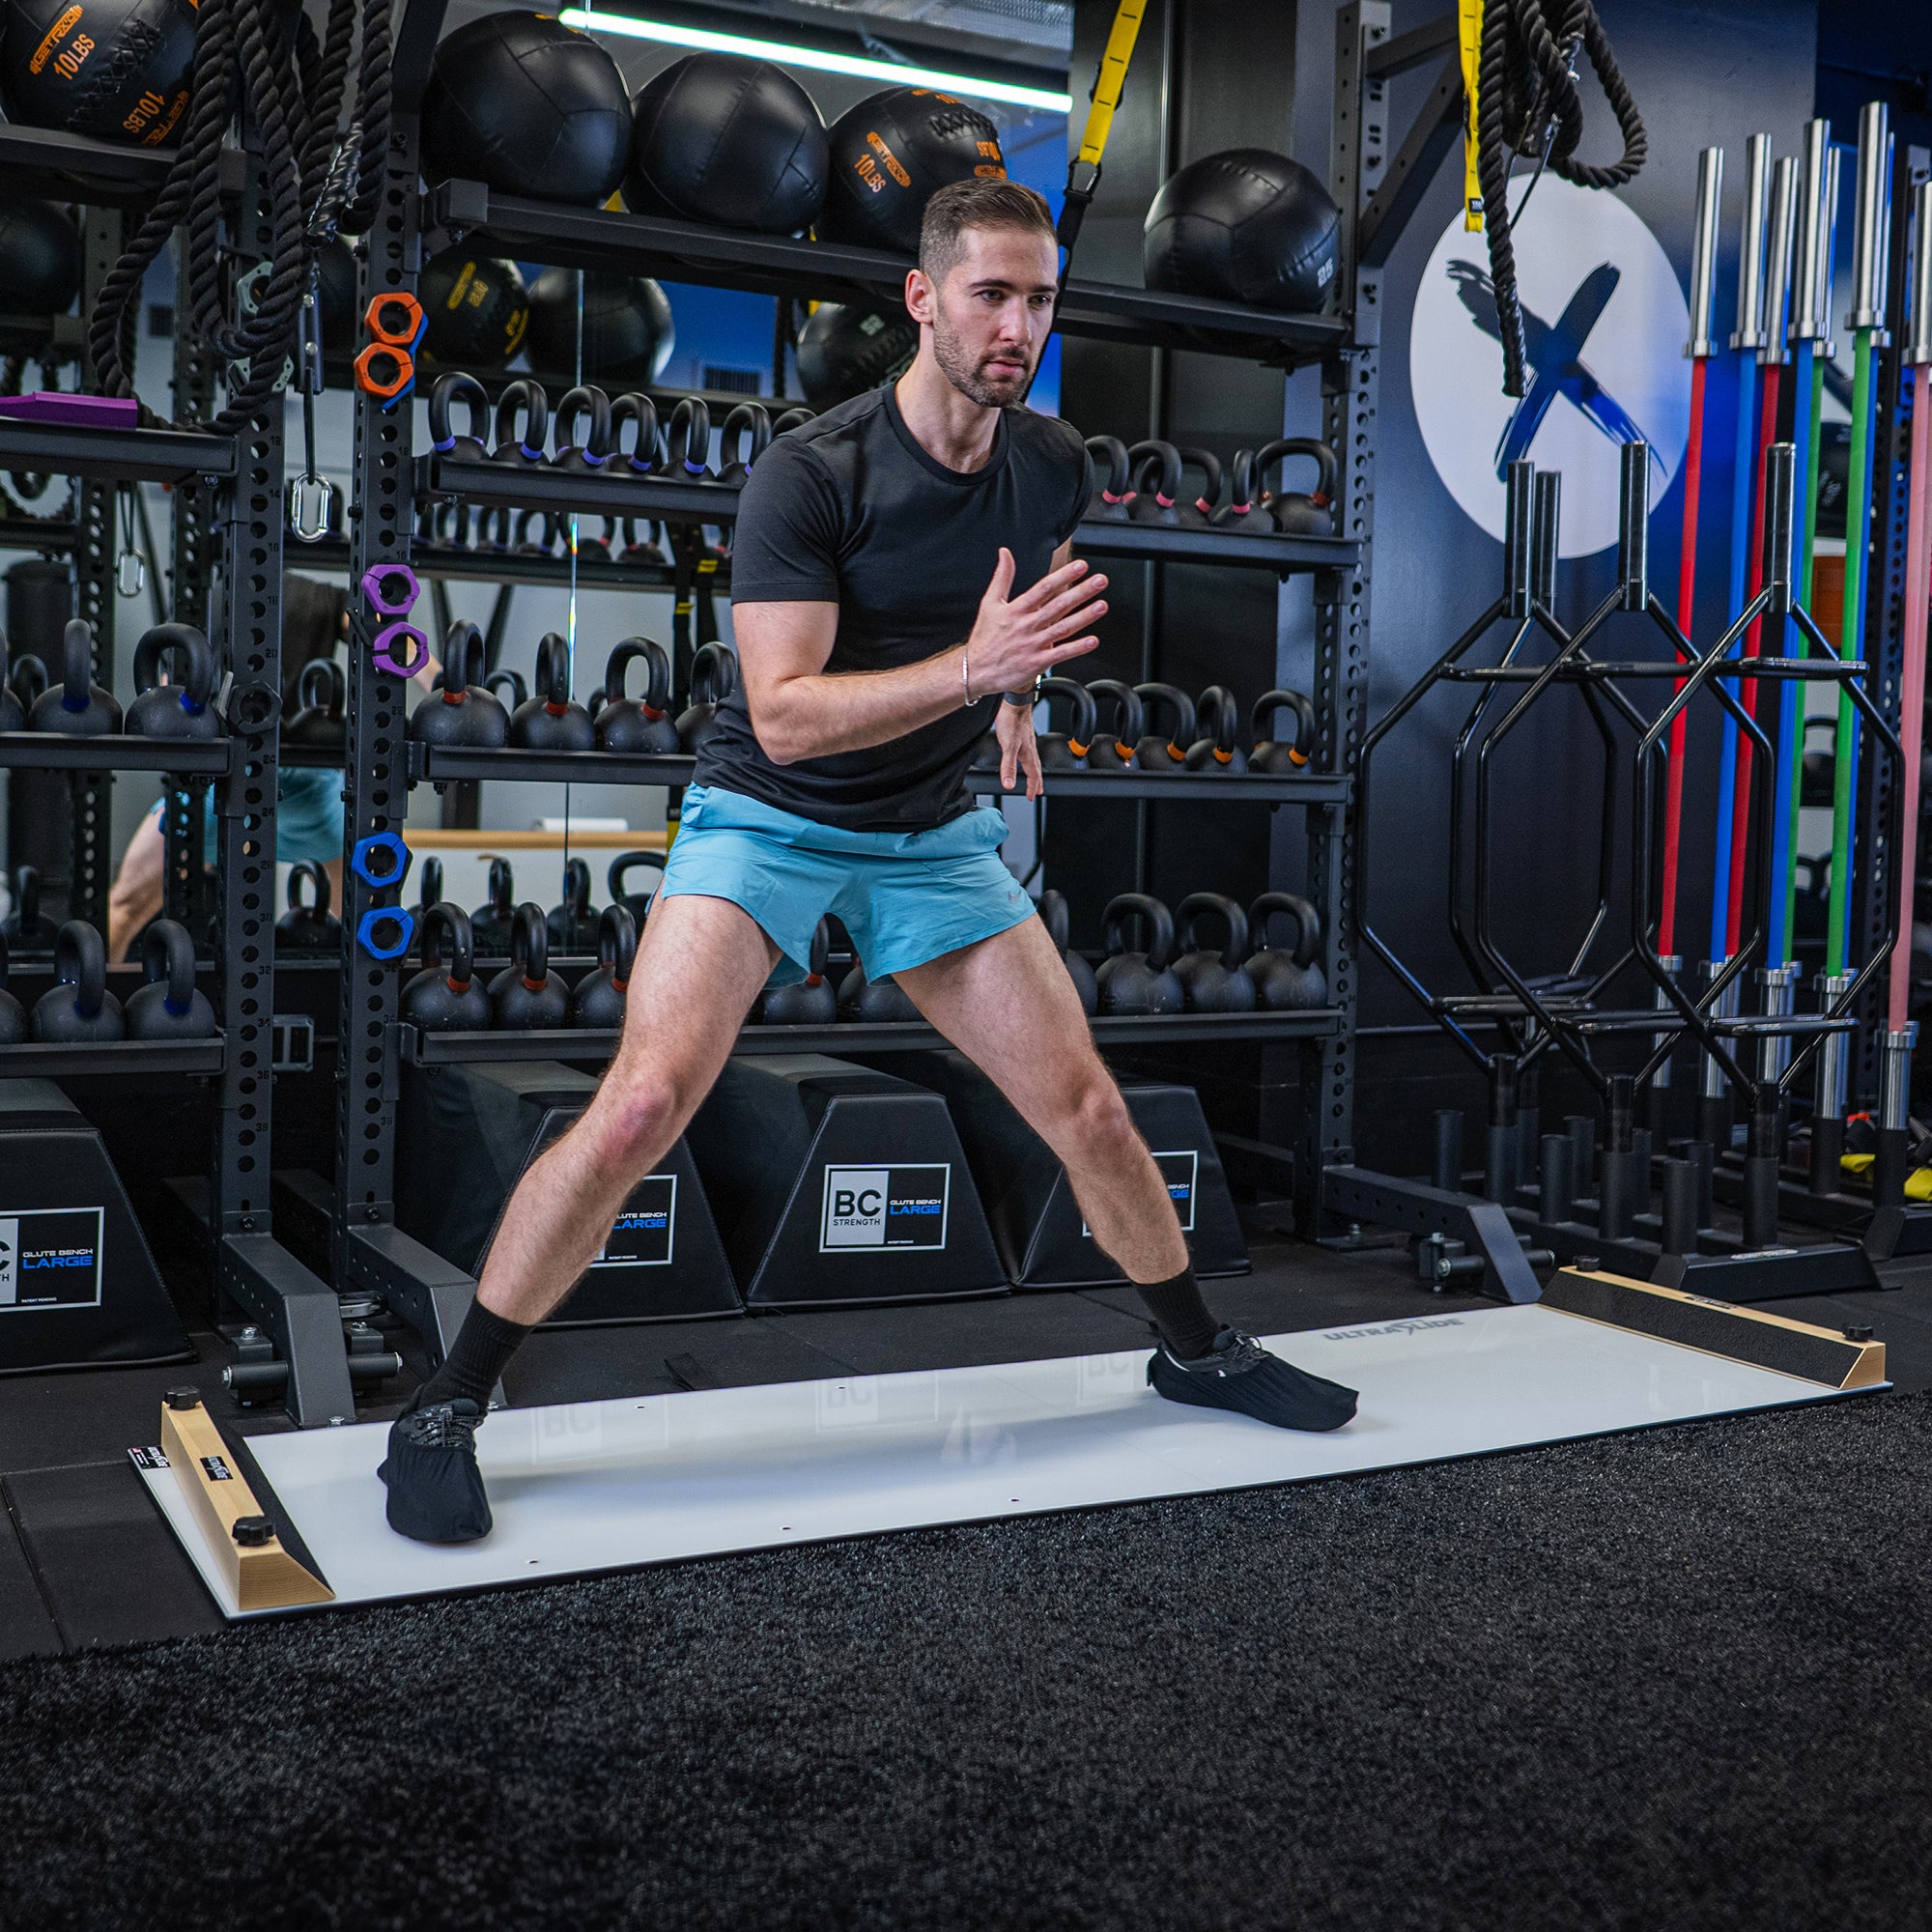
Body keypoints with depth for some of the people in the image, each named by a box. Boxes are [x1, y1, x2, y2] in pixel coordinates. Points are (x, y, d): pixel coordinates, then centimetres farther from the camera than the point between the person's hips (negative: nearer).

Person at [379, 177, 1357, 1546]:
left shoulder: (1054, 466, -2)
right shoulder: (811, 474, -20)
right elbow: (784, 714, -27)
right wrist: (968, 668, -37)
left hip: (935, 831, 5)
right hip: (769, 818, -5)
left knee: (1085, 1108, 3)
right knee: (646, 1102, -23)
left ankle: (1196, 1352, 28)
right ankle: (446, 1412, -7)